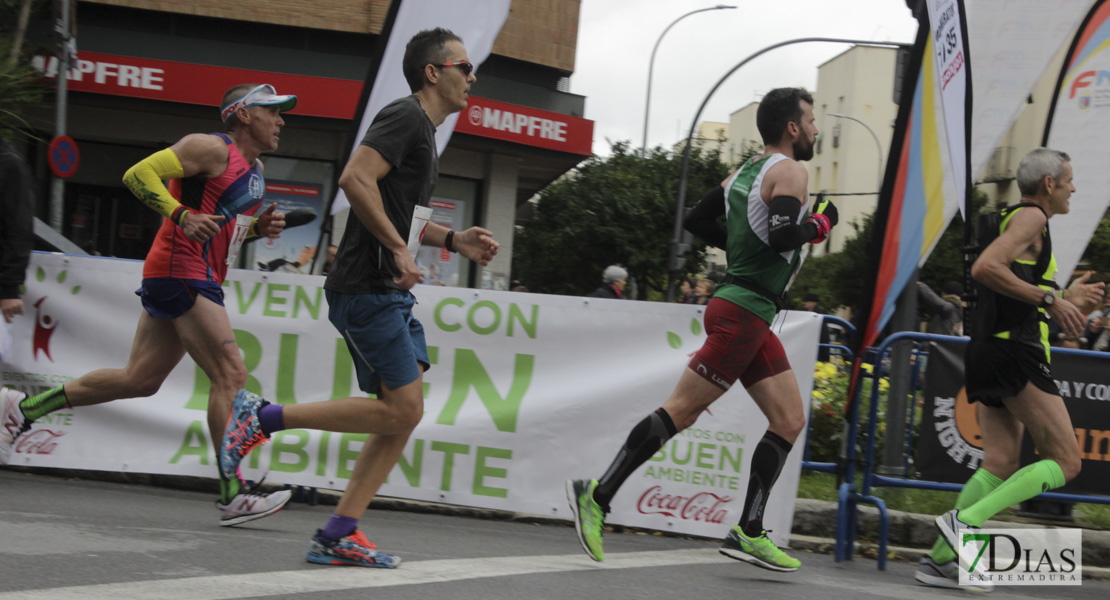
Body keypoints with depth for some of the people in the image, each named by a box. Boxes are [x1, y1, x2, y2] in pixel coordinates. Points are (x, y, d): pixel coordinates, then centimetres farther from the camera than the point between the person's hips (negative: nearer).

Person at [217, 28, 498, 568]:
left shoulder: (422, 130, 23)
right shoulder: (406, 117, -9)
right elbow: (356, 180, -23)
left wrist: (452, 240, 18)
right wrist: (399, 249, -21)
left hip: (390, 292, 10)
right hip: (366, 288, -10)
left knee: (406, 412, 3)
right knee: (399, 409, -14)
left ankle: (337, 537, 3)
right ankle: (262, 417, -6)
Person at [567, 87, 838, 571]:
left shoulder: (746, 172, 18)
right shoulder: (789, 171, -9)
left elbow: (695, 220, 22)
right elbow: (783, 236, -24)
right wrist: (820, 224, -6)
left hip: (752, 318, 10)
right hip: (743, 311, -10)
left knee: (790, 422, 8)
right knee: (681, 410, -10)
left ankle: (749, 533, 5)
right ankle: (597, 495, -8)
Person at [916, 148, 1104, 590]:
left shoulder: (1014, 219, 25)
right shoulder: (1031, 216, -5)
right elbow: (985, 268, -22)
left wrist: (1065, 300, 27)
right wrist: (1048, 299, -19)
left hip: (988, 351, 10)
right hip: (1015, 353, -10)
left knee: (1000, 464, 6)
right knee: (1065, 462, -7)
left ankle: (940, 558, -1)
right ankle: (965, 520, -18)